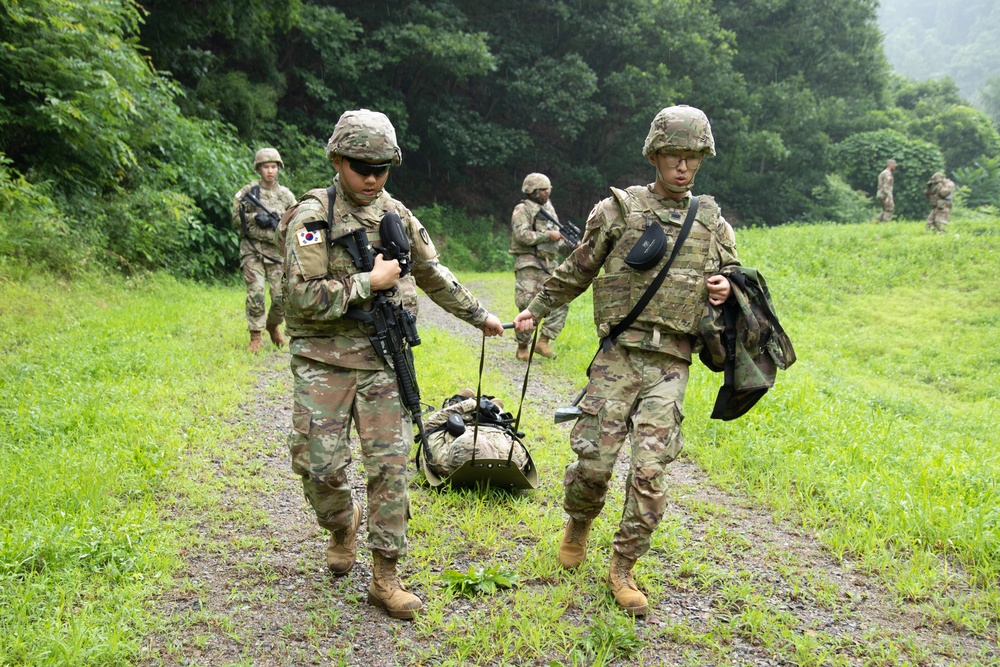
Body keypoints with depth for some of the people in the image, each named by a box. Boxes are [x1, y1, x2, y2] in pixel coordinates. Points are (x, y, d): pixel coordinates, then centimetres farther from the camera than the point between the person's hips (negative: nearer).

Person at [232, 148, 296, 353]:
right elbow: (236, 218, 2)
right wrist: (255, 218, -13)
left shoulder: (286, 194, 9)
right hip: (252, 251, -2)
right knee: (256, 294, -13)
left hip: (276, 251, 2)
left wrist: (278, 222, -9)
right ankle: (255, 337, -4)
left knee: (281, 297, -2)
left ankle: (273, 326, 26)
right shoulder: (247, 191, 4)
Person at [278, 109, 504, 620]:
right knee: (321, 467, -2)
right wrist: (371, 281, -15)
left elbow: (434, 275, 22)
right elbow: (304, 298, -18)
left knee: (390, 464, -2)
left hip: (382, 358, 4)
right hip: (325, 361, -3)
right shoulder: (312, 217, -8)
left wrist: (477, 314, 27)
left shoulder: (397, 215, 9)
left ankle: (385, 578, 9)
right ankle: (342, 525, 33)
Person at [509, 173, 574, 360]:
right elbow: (522, 236, -17)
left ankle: (544, 341, -1)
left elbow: (557, 244, 22)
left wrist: (569, 245, 2)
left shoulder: (549, 210, 20)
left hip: (550, 266, 7)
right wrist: (548, 235, -15)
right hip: (529, 265, -7)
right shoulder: (522, 210, -2)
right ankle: (522, 347, 7)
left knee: (561, 301, -6)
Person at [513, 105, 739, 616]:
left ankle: (623, 569, 13)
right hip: (620, 354, -1)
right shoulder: (619, 208, 4)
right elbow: (576, 271, 14)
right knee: (593, 460, -3)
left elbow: (733, 277, 24)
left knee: (649, 469, -5)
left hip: (672, 363, 2)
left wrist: (724, 291, 1)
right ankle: (579, 524, 31)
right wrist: (536, 309, 17)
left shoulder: (712, 222, 12)